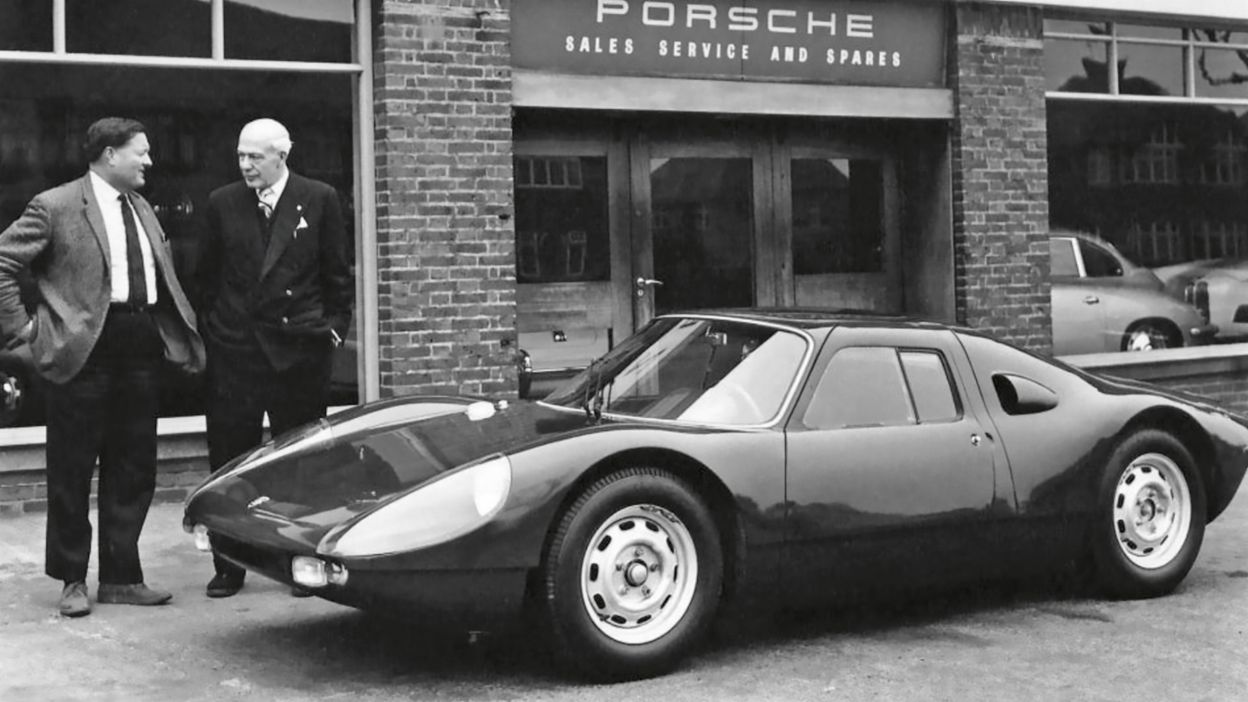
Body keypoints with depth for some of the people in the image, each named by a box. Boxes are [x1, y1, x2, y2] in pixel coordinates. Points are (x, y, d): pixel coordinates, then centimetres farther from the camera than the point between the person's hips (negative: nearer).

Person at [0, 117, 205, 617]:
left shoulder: (142, 209, 16)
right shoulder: (55, 207, -6)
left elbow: (163, 280, 25)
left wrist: (178, 335, 14)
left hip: (142, 349, 7)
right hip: (83, 351, -6)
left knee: (134, 472, 9)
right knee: (72, 473, 3)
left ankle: (120, 577, 19)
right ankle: (72, 581, 15)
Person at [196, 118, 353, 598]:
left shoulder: (319, 200, 1)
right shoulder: (222, 203, 6)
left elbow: (337, 272, 5)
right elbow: (207, 275, 12)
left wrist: (335, 327, -1)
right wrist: (209, 330, 6)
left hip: (299, 348, -1)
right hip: (233, 350, 2)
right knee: (228, 464, 3)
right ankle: (228, 569, 11)